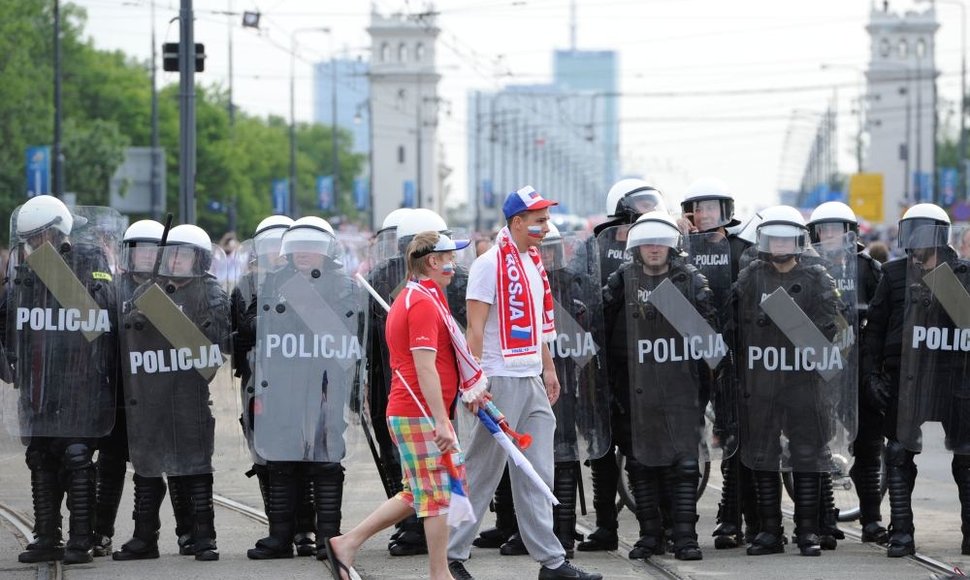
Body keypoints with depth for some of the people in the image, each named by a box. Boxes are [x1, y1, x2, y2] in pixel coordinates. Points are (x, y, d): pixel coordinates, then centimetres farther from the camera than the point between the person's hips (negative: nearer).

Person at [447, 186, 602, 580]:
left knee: (536, 476, 7)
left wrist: (548, 369, 18)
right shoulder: (490, 264, -12)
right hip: (501, 381, -8)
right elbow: (475, 328, -15)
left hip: (532, 382, 8)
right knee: (483, 472, -1)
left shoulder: (533, 262, 14)